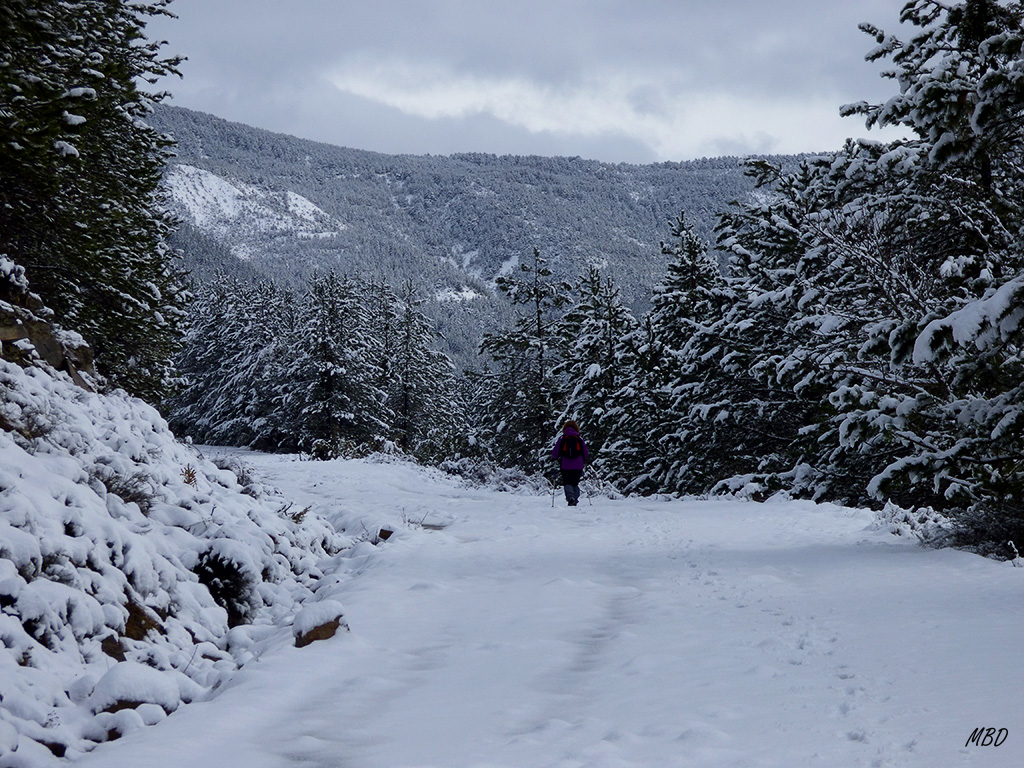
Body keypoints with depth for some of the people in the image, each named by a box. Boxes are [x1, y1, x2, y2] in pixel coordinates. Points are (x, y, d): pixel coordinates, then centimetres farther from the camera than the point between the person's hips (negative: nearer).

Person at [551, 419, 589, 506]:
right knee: (575, 483, 14)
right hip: (578, 466, 1)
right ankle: (575, 499, 5)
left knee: (567, 483, 3)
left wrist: (556, 459, 21)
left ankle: (570, 497, -22)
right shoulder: (579, 439, 4)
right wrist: (585, 461, 25)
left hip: (565, 466, -1)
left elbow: (554, 453, 3)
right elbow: (586, 453, 8)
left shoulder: (562, 439, 0)